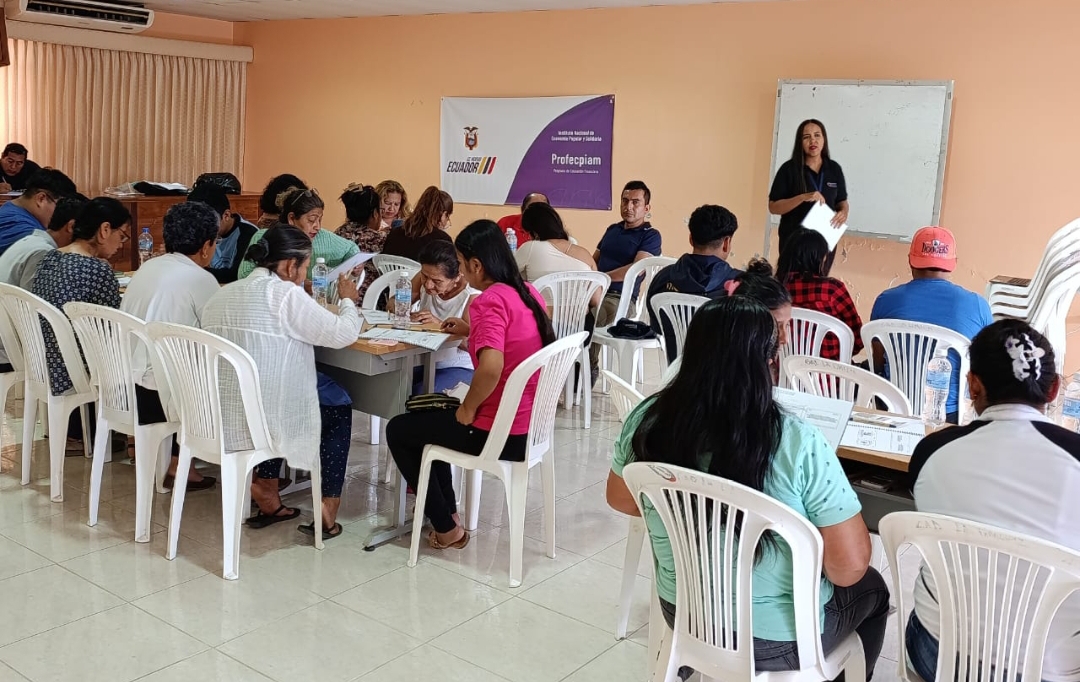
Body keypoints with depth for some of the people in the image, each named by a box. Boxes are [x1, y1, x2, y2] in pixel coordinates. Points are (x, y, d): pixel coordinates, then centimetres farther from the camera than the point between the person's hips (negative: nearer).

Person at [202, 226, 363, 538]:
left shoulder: (223, 294, 9)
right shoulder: (284, 293, -14)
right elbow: (344, 334, -11)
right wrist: (347, 300, 9)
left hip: (215, 420, 7)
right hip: (261, 423, -7)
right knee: (340, 407, 19)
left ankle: (266, 492, 31)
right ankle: (327, 509, 19)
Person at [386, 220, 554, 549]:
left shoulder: (489, 301, -22)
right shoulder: (529, 292, 4)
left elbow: (491, 367, -36)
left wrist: (468, 409, -19)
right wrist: (470, 330, 17)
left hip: (496, 434, -9)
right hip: (529, 426, 9)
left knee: (398, 430, 14)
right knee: (426, 412, 31)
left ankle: (446, 528, 20)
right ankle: (448, 510, 33)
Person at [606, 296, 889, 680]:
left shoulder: (648, 420, -15)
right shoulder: (797, 444, -28)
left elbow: (620, 500, 3)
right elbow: (851, 566, -23)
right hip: (777, 639, -4)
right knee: (870, 587, 28)